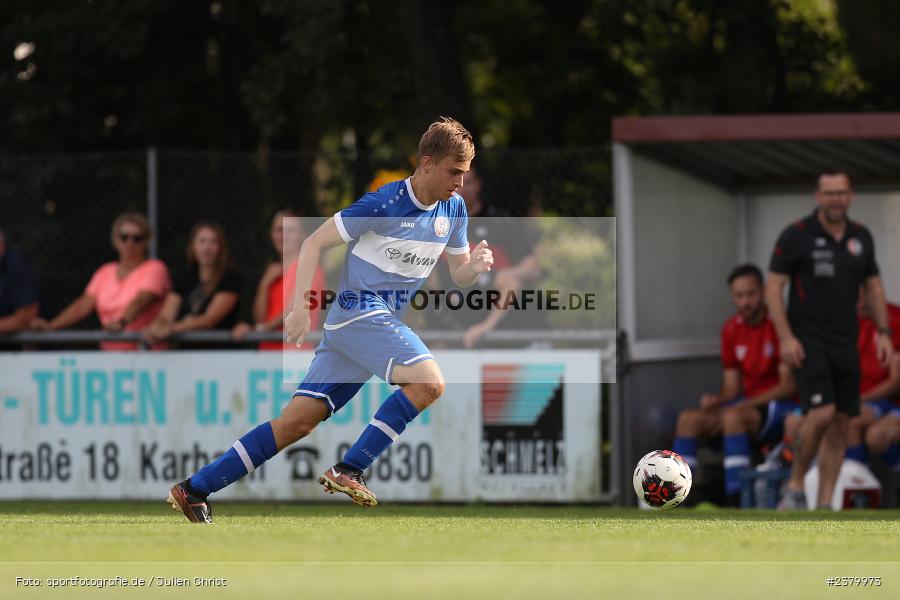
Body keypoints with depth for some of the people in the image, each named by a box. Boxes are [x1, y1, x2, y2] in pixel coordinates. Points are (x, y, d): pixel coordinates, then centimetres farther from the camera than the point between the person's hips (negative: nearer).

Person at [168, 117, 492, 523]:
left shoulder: (453, 208, 8)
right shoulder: (384, 204, -14)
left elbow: (459, 276, 16)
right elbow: (314, 243, -10)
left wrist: (475, 266, -8)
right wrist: (300, 307, -17)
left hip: (383, 322, 7)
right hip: (360, 311, -7)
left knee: (298, 422, 1)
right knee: (429, 382, -26)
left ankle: (193, 490, 5)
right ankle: (348, 471, -19)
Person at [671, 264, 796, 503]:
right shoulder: (732, 329, 10)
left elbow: (789, 385, -13)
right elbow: (732, 387, 13)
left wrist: (745, 404, -19)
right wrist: (715, 400, -10)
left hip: (783, 407, -7)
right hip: (749, 405, 7)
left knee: (733, 417, -34)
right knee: (689, 419, -12)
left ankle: (735, 499, -38)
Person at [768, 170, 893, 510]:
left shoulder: (861, 238, 9)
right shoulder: (796, 236, -7)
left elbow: (873, 287, 18)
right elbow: (773, 287, -6)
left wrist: (883, 333, 7)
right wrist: (785, 337, -15)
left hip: (846, 343, 6)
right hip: (808, 342, -5)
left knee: (841, 424, 3)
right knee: (821, 414, -20)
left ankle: (824, 506, 8)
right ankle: (795, 487, -1)